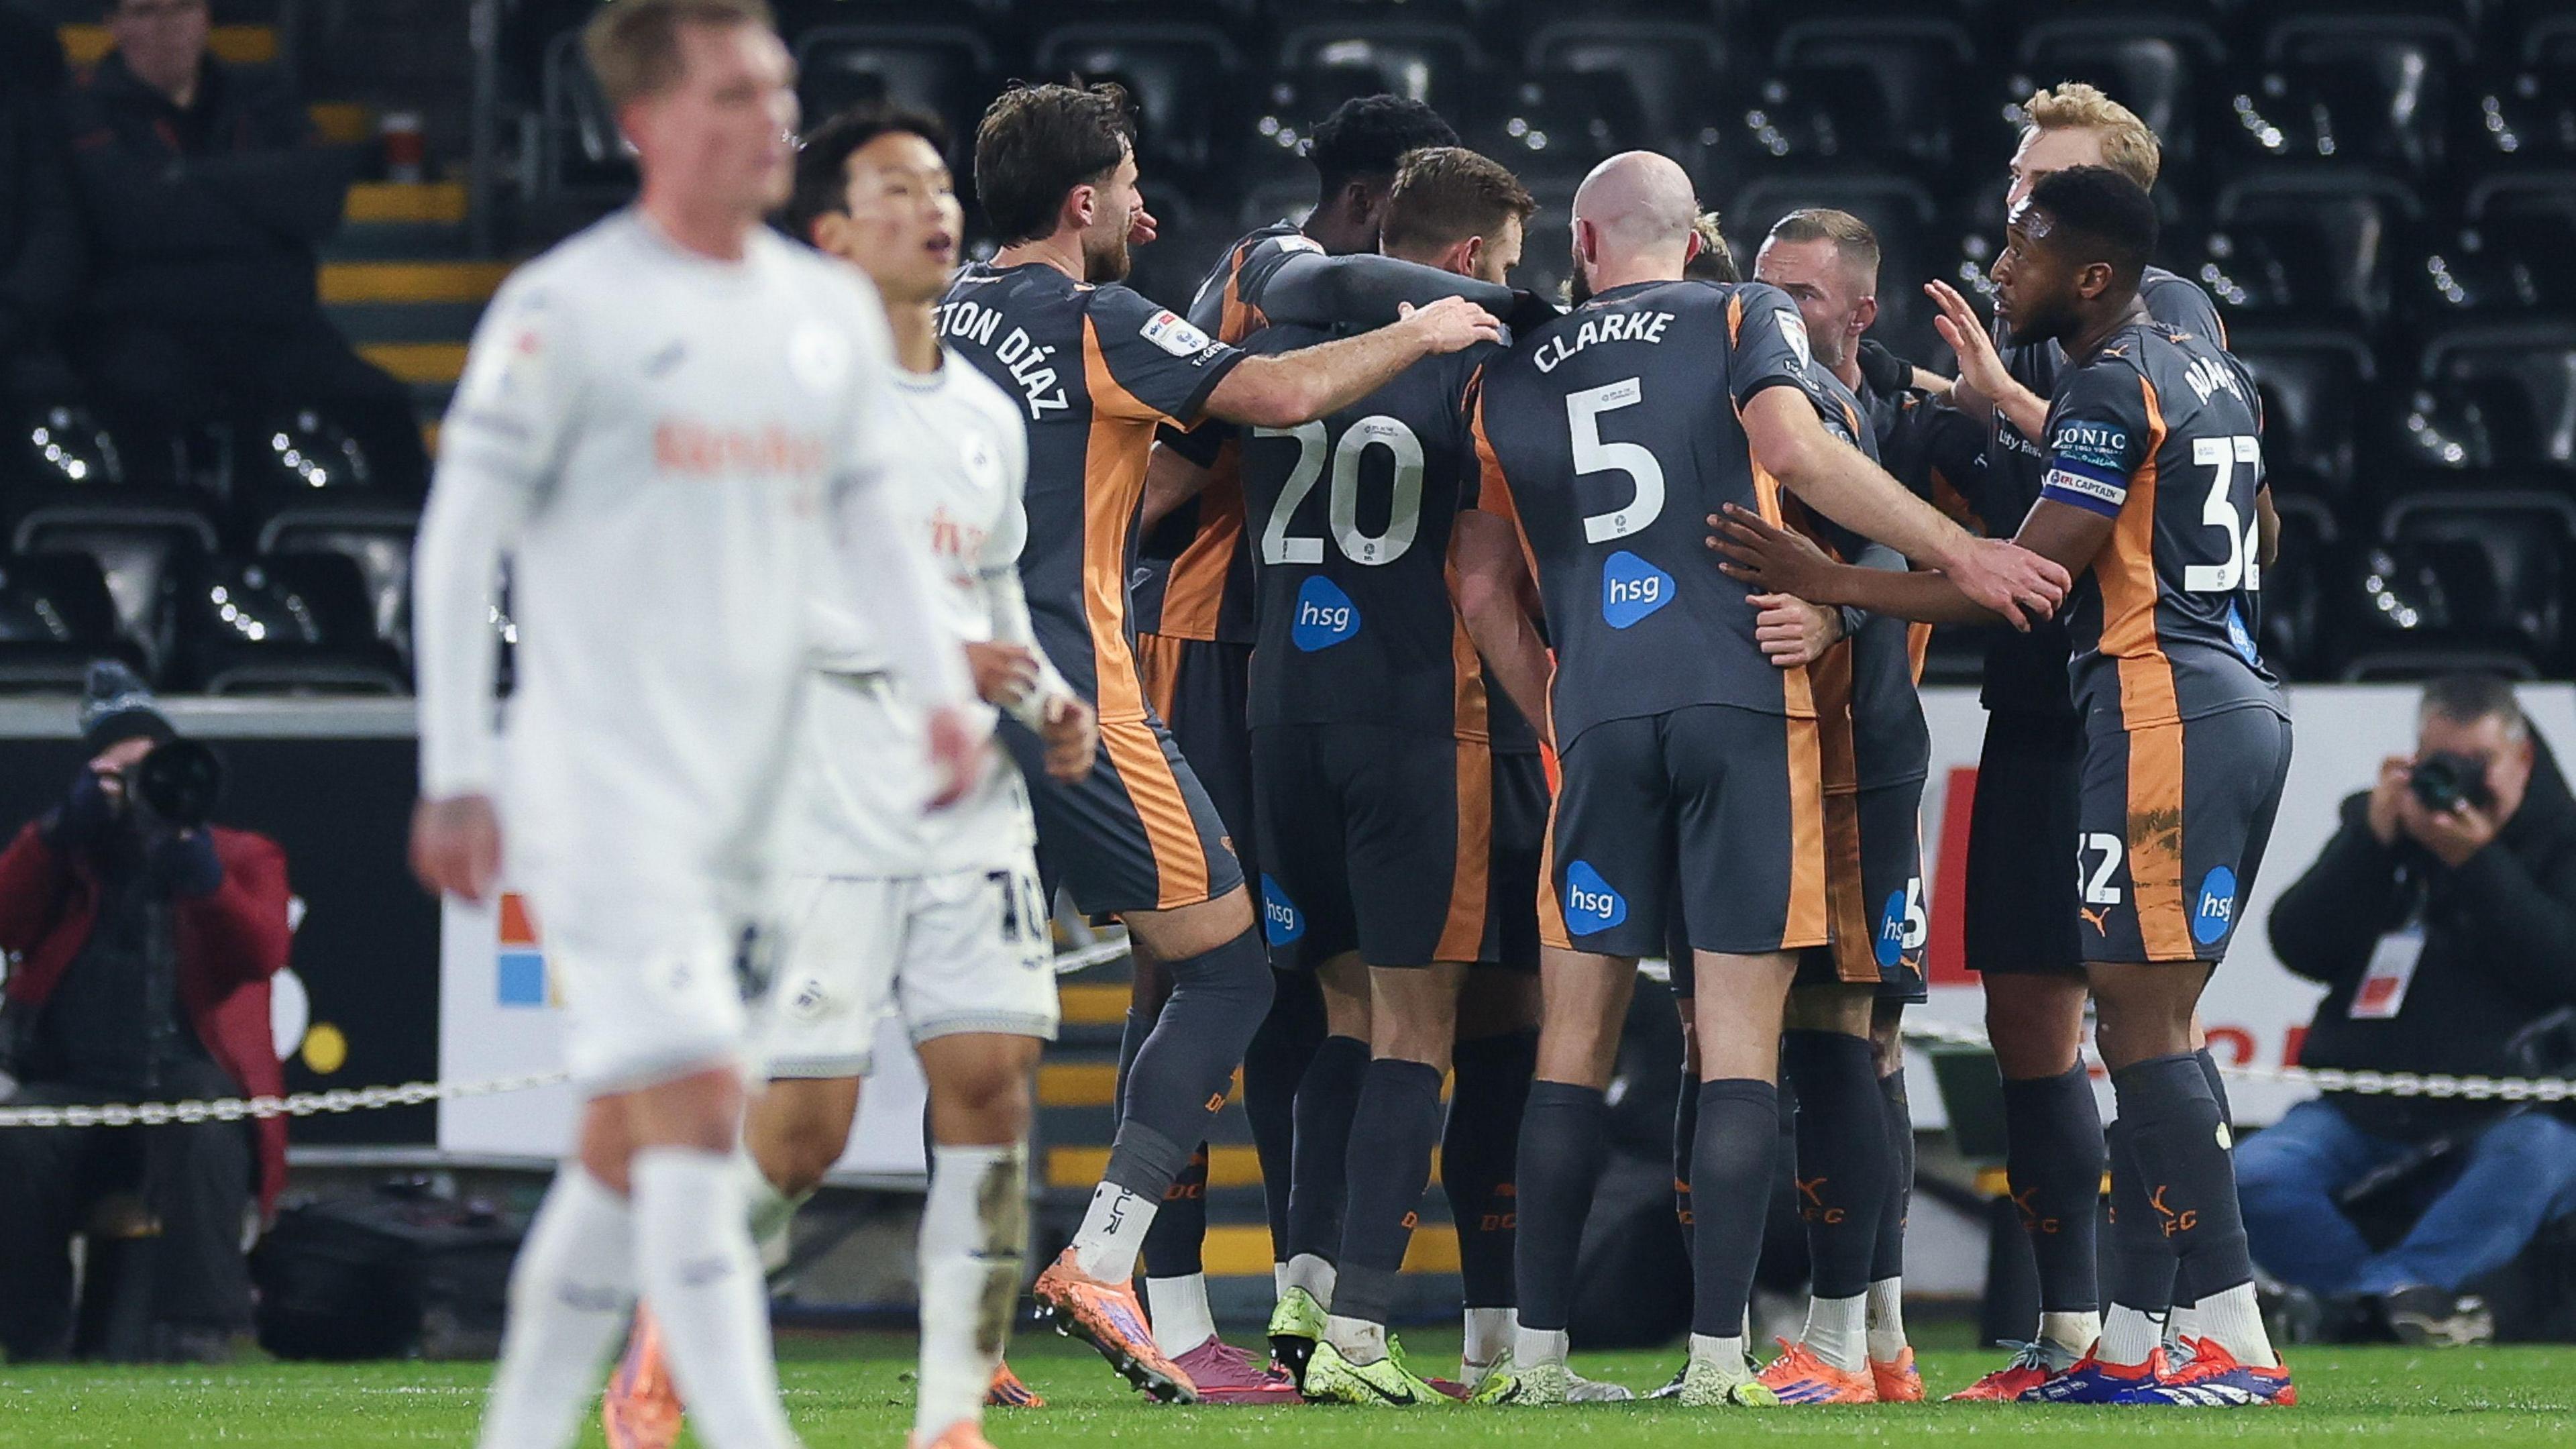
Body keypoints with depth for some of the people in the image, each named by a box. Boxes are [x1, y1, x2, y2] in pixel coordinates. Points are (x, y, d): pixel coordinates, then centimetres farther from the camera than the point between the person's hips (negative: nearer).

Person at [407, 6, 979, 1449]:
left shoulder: (833, 311, 11)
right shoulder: (566, 311, -7)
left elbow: (871, 519, 19)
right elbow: (461, 540, -6)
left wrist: (942, 689, 4)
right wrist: (456, 775, -10)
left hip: (748, 791, 6)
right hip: (603, 781, -6)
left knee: (631, 1142, 10)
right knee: (698, 1108, -15)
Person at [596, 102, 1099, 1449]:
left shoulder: (989, 418, 16)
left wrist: (1047, 698, 9)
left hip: (971, 817, 6)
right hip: (822, 817, -6)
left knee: (990, 1081, -7)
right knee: (803, 1128, -6)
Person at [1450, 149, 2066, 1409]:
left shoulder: (1513, 378, 17)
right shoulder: (1743, 320, 8)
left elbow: (1487, 592, 16)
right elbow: (1796, 452, -11)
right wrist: (1964, 553, -11)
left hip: (1600, 719, 2)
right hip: (1745, 696, -2)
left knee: (1577, 1033, 8)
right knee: (1740, 1032, -2)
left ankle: (1536, 1353, 6)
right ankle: (1717, 1353, -8)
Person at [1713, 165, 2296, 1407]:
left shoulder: (2111, 389, -11)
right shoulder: (2208, 373, 17)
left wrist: (1827, 584, -15)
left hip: (2160, 710, -10)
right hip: (2242, 704, 10)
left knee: (2144, 1028, -10)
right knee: (2142, 1032, 10)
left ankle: (2237, 1346, -14)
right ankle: (2127, 1342, 10)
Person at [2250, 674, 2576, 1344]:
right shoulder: (2375, 822, 13)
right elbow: (2300, 948, 2)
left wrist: (2478, 862, -17)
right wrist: (2374, 836, -8)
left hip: (2504, 1111, -3)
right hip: (2364, 1107, 3)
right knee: (2252, 1179, -24)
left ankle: (2395, 1285, -38)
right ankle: (2406, 1295, -31)